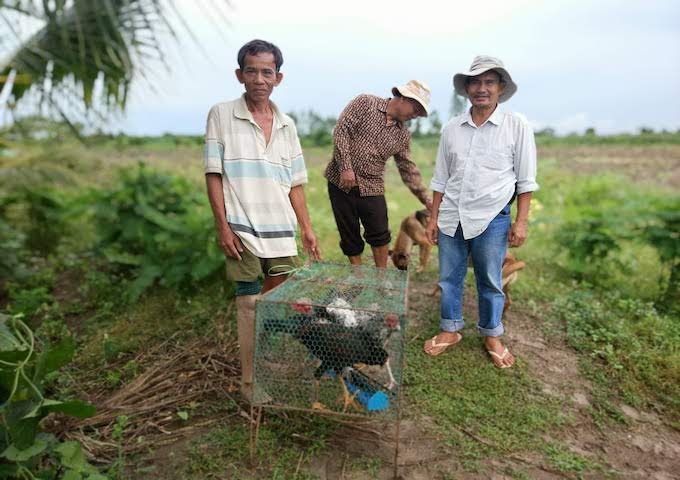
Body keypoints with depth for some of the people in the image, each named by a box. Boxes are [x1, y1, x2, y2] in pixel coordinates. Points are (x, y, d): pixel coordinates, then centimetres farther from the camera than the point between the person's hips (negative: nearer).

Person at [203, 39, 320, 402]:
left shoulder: (287, 125, 12)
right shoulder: (222, 115, 0)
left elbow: (295, 184, 13)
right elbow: (213, 175, -3)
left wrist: (307, 228, 10)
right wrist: (223, 227, -10)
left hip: (282, 232, 4)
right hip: (243, 230, -4)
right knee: (250, 302, 1)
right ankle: (249, 381, 17)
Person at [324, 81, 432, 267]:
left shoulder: (403, 135, 10)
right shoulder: (365, 103, -3)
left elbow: (408, 168, 14)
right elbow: (341, 130, -10)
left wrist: (426, 200, 11)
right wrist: (346, 167, -18)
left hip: (372, 188, 4)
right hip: (342, 181, -3)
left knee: (380, 235, 0)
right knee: (350, 236, 3)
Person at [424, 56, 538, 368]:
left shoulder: (516, 126, -3)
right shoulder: (451, 128, 5)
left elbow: (526, 181, 0)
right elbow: (440, 179, 10)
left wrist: (521, 222, -5)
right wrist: (433, 218, 9)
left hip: (491, 219, -3)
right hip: (451, 217, 3)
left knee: (490, 282, 9)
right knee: (449, 278, 11)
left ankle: (492, 336, 29)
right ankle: (450, 330, 29)